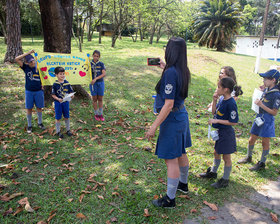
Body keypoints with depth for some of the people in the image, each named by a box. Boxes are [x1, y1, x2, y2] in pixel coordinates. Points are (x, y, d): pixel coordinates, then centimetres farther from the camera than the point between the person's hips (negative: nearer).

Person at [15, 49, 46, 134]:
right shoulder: (25, 67, -4)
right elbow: (16, 59, -14)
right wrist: (28, 53, -16)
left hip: (38, 91, 0)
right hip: (29, 91, 0)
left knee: (39, 107, 11)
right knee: (29, 108, 7)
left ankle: (40, 123, 29)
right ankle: (29, 125, 21)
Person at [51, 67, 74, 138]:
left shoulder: (67, 83, -2)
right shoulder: (55, 84, -10)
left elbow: (71, 92, 5)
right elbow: (53, 95, -7)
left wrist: (72, 95, -16)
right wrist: (58, 99, -23)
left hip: (66, 102, 3)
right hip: (58, 103, -3)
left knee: (67, 116, 14)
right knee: (58, 117, 7)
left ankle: (68, 130, 29)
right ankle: (58, 131, 21)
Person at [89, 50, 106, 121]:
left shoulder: (101, 64, -3)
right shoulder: (90, 64, 0)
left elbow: (104, 74, -14)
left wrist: (95, 79, -23)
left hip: (100, 83, 0)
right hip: (93, 84, 0)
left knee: (100, 99, 8)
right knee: (94, 99, 7)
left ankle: (101, 114, 20)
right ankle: (96, 114, 21)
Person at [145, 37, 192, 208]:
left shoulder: (170, 73, -24)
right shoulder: (184, 71, 3)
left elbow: (168, 105, -26)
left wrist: (154, 126, -21)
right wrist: (164, 68, 31)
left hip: (172, 119, -9)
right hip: (182, 115, 9)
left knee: (171, 160, 2)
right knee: (181, 154, 24)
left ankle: (170, 199, 16)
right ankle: (183, 184, 45)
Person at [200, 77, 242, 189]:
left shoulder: (231, 103, -25)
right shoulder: (222, 99, -1)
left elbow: (234, 122, -23)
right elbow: (215, 112, 11)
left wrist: (217, 121, -22)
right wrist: (214, 101, -5)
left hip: (226, 133, -8)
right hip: (219, 131, 8)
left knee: (226, 157, 8)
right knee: (216, 152, 23)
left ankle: (225, 180, 25)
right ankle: (213, 172, 43)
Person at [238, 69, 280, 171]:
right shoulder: (266, 90, 5)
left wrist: (261, 105, -22)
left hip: (267, 121, -7)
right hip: (259, 117, 7)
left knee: (265, 142, 7)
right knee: (251, 139, 16)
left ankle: (262, 163, 22)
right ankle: (248, 157, 36)